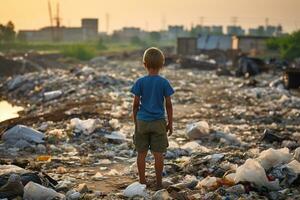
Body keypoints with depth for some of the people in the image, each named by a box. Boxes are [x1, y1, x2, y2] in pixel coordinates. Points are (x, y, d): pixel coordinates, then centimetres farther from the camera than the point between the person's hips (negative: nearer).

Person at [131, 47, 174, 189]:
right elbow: (168, 104, -4)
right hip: (159, 122, -1)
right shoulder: (164, 83, -6)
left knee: (141, 153, 10)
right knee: (158, 154, 4)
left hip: (142, 122, 1)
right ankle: (159, 183, 9)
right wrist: (170, 123, 6)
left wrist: (135, 122, 9)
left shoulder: (140, 82, -5)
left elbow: (136, 104, -2)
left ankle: (142, 182, 16)